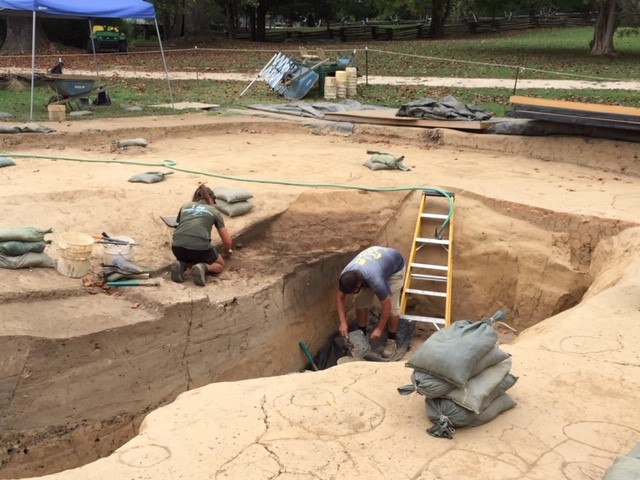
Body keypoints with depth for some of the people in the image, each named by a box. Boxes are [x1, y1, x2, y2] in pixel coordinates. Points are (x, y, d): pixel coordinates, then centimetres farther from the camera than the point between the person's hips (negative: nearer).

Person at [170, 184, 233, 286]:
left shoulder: (185, 206, 26)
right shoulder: (214, 211, 19)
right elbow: (227, 242, 20)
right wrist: (226, 251, 44)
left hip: (178, 248, 4)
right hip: (200, 247, -3)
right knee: (220, 265, 27)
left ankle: (181, 264, 5)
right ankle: (203, 268, -5)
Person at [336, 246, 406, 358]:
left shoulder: (375, 280, -46)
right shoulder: (345, 275, -29)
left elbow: (387, 305, -33)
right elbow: (340, 297, -13)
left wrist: (379, 329, -23)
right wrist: (343, 322, -20)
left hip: (394, 267, -5)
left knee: (392, 306, -12)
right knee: (361, 301, -5)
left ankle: (391, 340, 4)